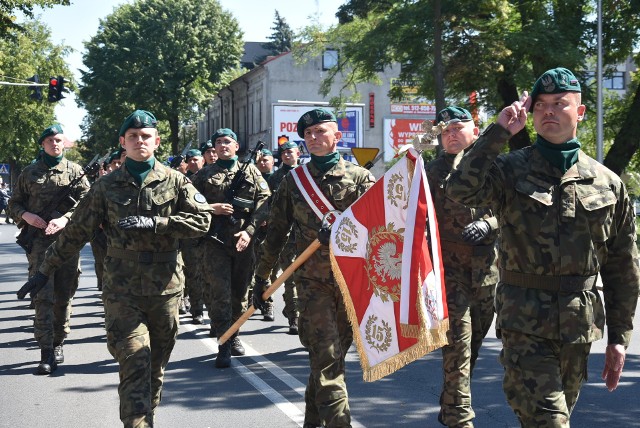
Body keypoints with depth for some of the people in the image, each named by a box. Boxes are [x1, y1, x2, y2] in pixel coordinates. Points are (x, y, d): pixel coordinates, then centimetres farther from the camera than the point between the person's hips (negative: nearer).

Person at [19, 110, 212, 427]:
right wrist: (44, 270, 7)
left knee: (156, 366, 12)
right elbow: (75, 232, 8)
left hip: (165, 288, 1)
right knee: (134, 365, -11)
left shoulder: (175, 181, 4)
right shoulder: (107, 186, 5)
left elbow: (202, 219, -7)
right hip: (122, 290, -1)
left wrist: (153, 223, -17)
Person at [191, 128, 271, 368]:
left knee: (240, 291, 10)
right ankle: (224, 345, -9)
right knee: (219, 292, -10)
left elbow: (264, 201, 3)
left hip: (243, 240, 2)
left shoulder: (251, 172, 11)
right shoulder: (204, 175, 12)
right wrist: (211, 208, -8)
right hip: (215, 240, -1)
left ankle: (233, 335, 27)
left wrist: (250, 230, -9)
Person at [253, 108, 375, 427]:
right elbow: (275, 231, 10)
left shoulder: (360, 178, 3)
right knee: (326, 357, -9)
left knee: (333, 356, 11)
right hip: (313, 281, -1)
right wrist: (261, 277, 10)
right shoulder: (293, 181, 7)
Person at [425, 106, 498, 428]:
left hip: (487, 267, 3)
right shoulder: (431, 172, 3)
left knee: (474, 339, 13)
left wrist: (487, 224, -16)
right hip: (449, 266, -3)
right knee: (458, 341, -9)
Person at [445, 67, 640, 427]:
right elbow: (460, 189, -22)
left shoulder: (608, 183, 6)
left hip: (580, 328, 4)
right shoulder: (510, 170, -1)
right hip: (525, 323, -4)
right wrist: (499, 133, -17)